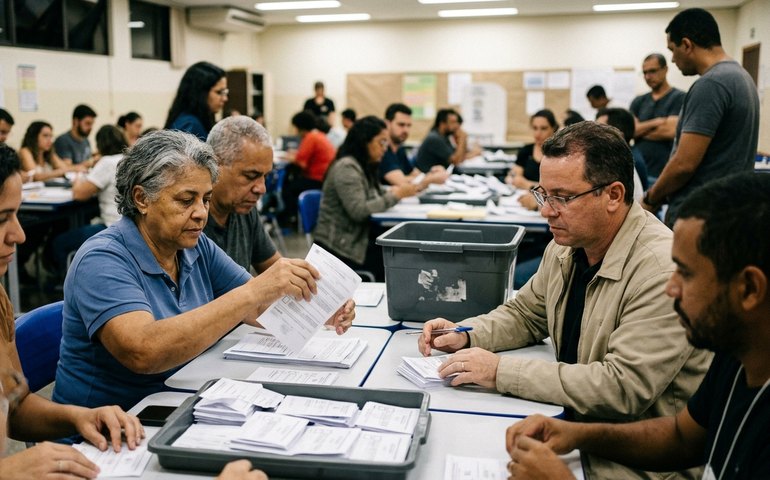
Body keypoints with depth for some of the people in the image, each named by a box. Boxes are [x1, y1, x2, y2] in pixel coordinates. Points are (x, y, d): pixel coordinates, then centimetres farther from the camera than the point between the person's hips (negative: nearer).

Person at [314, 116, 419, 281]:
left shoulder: (365, 167, 14)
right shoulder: (346, 168, -14)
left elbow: (373, 199, 12)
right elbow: (359, 211, -22)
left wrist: (394, 192, -5)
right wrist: (395, 195, -17)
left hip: (358, 238, 8)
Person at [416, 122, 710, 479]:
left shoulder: (662, 269, -24)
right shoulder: (566, 248, 1)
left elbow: (624, 386, -28)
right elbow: (525, 315, 16)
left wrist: (501, 371, -27)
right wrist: (466, 334, -4)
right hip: (575, 431, 7)